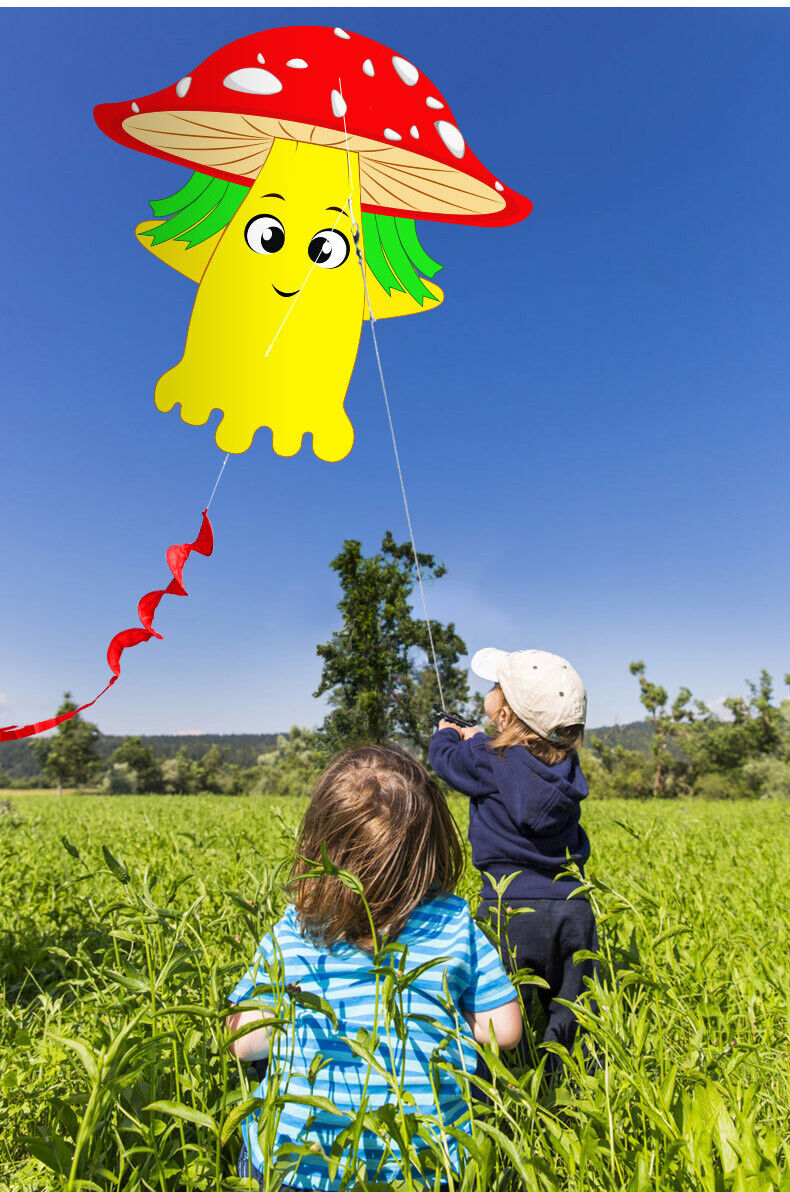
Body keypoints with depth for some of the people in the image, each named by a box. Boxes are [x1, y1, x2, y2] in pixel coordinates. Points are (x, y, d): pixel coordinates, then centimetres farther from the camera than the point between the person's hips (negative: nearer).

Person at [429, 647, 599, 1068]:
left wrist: (446, 734, 28)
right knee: (571, 1026, 16)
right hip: (571, 908, 5)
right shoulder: (567, 765, 0)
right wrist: (479, 740, 35)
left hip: (510, 910, -5)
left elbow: (444, 758, 6)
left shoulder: (489, 761, -16)